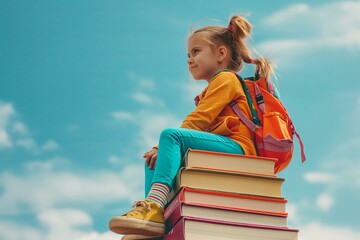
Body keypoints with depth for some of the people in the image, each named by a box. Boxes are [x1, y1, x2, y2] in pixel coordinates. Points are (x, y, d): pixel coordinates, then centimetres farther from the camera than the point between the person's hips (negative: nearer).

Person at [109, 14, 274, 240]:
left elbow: (198, 120, -8)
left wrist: (164, 145, -8)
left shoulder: (225, 78, 5)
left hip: (234, 146, -10)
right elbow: (198, 124, 20)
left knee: (171, 134, -27)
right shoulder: (213, 89, 33)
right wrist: (162, 149, 5)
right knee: (154, 160, 4)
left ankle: (155, 203, -45)